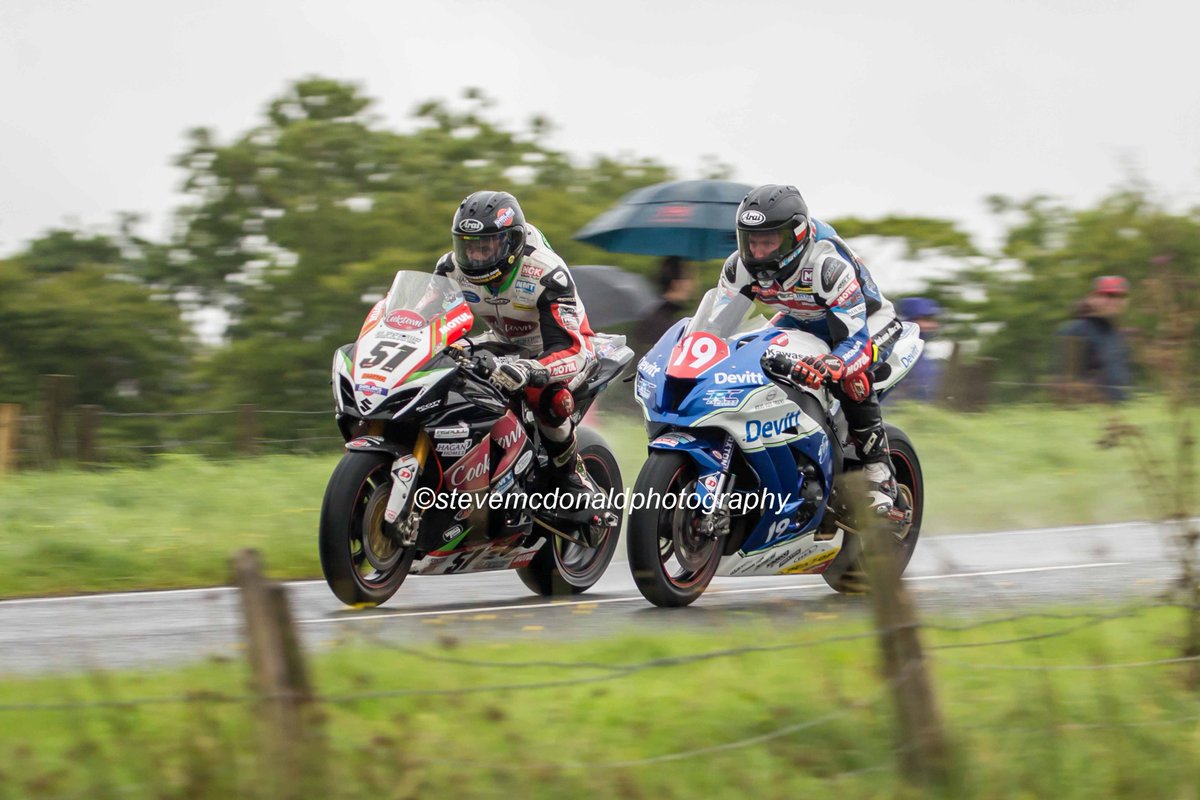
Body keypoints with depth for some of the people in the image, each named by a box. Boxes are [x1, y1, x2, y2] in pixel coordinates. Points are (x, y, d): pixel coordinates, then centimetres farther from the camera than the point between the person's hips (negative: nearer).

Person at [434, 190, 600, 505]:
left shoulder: (545, 273, -34)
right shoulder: (453, 268, -16)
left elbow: (572, 351, -42)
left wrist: (529, 370, -62)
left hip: (568, 344, -6)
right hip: (506, 344, 6)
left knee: (544, 395, -39)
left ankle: (572, 474, -14)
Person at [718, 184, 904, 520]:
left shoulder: (828, 266, -37)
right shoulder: (741, 266, -18)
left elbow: (855, 339, -42)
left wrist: (827, 367, -62)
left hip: (865, 321, -7)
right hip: (800, 322, 7)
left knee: (851, 377, -37)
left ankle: (879, 477, -31)